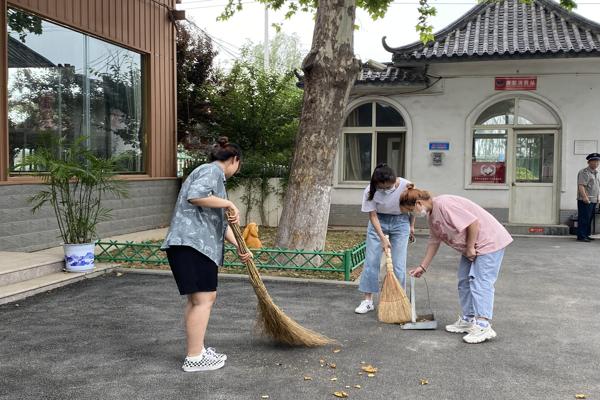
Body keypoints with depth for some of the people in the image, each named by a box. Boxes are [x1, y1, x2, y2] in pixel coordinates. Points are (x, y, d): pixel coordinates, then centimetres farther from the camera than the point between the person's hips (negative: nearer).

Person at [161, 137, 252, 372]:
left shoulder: (215, 176, 26)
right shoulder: (212, 171, -5)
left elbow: (221, 223, 26)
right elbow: (195, 196, -26)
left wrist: (239, 247, 21)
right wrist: (228, 203, -17)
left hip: (199, 245, 11)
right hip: (192, 243, -11)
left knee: (198, 298, 14)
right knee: (204, 298, -8)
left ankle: (197, 350, 22)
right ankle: (194, 358, -3)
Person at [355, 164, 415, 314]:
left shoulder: (406, 186, -24)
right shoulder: (370, 191, -25)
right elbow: (373, 216, -18)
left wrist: (411, 226, 6)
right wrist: (383, 238, -24)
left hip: (400, 222, 0)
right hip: (378, 222, 0)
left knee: (398, 264, -3)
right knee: (371, 261, -3)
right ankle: (368, 300, 7)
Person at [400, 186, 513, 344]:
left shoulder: (443, 204, -25)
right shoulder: (431, 215, 7)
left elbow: (473, 222, -28)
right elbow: (434, 242, 15)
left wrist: (470, 247, -18)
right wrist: (423, 267, 16)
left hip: (489, 241, -10)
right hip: (471, 247, 10)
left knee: (480, 282, -14)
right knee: (464, 281, 13)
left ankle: (484, 326, -15)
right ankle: (468, 320, 21)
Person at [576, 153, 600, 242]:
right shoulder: (584, 172, -9)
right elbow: (581, 186, -18)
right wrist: (585, 197, -26)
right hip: (585, 200, -9)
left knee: (589, 218, 11)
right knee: (584, 218, -8)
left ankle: (586, 235, 18)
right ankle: (581, 236, -6)